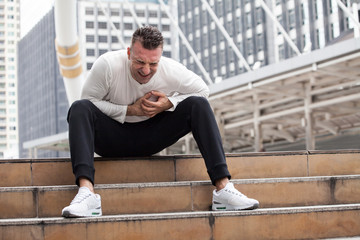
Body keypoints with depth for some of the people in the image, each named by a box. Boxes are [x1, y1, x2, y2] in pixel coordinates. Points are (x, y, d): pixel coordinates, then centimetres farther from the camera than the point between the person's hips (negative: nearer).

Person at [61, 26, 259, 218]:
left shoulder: (172, 71, -16)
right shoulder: (108, 65, -22)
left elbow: (202, 91, 0)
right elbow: (89, 100, -13)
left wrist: (169, 104, -17)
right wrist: (130, 110, -21)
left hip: (150, 138, 2)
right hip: (112, 138, -1)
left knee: (198, 105, -19)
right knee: (80, 108, -31)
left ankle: (223, 188, -27)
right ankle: (86, 192, -47)